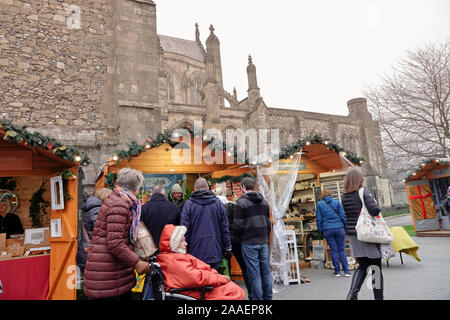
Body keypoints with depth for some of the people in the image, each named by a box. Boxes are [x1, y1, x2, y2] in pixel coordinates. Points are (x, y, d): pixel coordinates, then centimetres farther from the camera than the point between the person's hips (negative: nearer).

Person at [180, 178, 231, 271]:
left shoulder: (188, 204, -5)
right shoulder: (218, 203, 2)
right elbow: (225, 229, 4)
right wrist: (227, 249, 11)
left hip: (196, 253, -2)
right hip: (215, 253, 2)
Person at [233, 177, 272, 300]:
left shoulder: (241, 202, -9)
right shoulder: (264, 201, 11)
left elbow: (238, 225, -11)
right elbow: (268, 223, 13)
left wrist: (239, 238, 6)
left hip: (249, 243, -6)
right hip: (263, 242, 6)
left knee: (254, 274, 2)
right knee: (266, 272, 13)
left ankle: (258, 298, 9)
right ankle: (268, 297, 22)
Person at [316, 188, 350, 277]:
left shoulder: (319, 204, 1)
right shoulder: (337, 202, 2)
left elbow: (318, 219, 1)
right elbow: (343, 216, 0)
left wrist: (321, 230, 9)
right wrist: (345, 227, 10)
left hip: (327, 230, 0)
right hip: (339, 228, 0)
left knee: (333, 250, 7)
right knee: (342, 249, 8)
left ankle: (337, 271, 12)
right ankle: (346, 271, 6)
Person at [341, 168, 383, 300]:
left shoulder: (344, 196, 5)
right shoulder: (364, 192, -12)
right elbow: (375, 210, -21)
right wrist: (374, 202, -2)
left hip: (352, 236, 6)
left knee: (362, 266, 16)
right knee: (376, 267, 9)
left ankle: (352, 294, 6)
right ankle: (378, 296, 19)